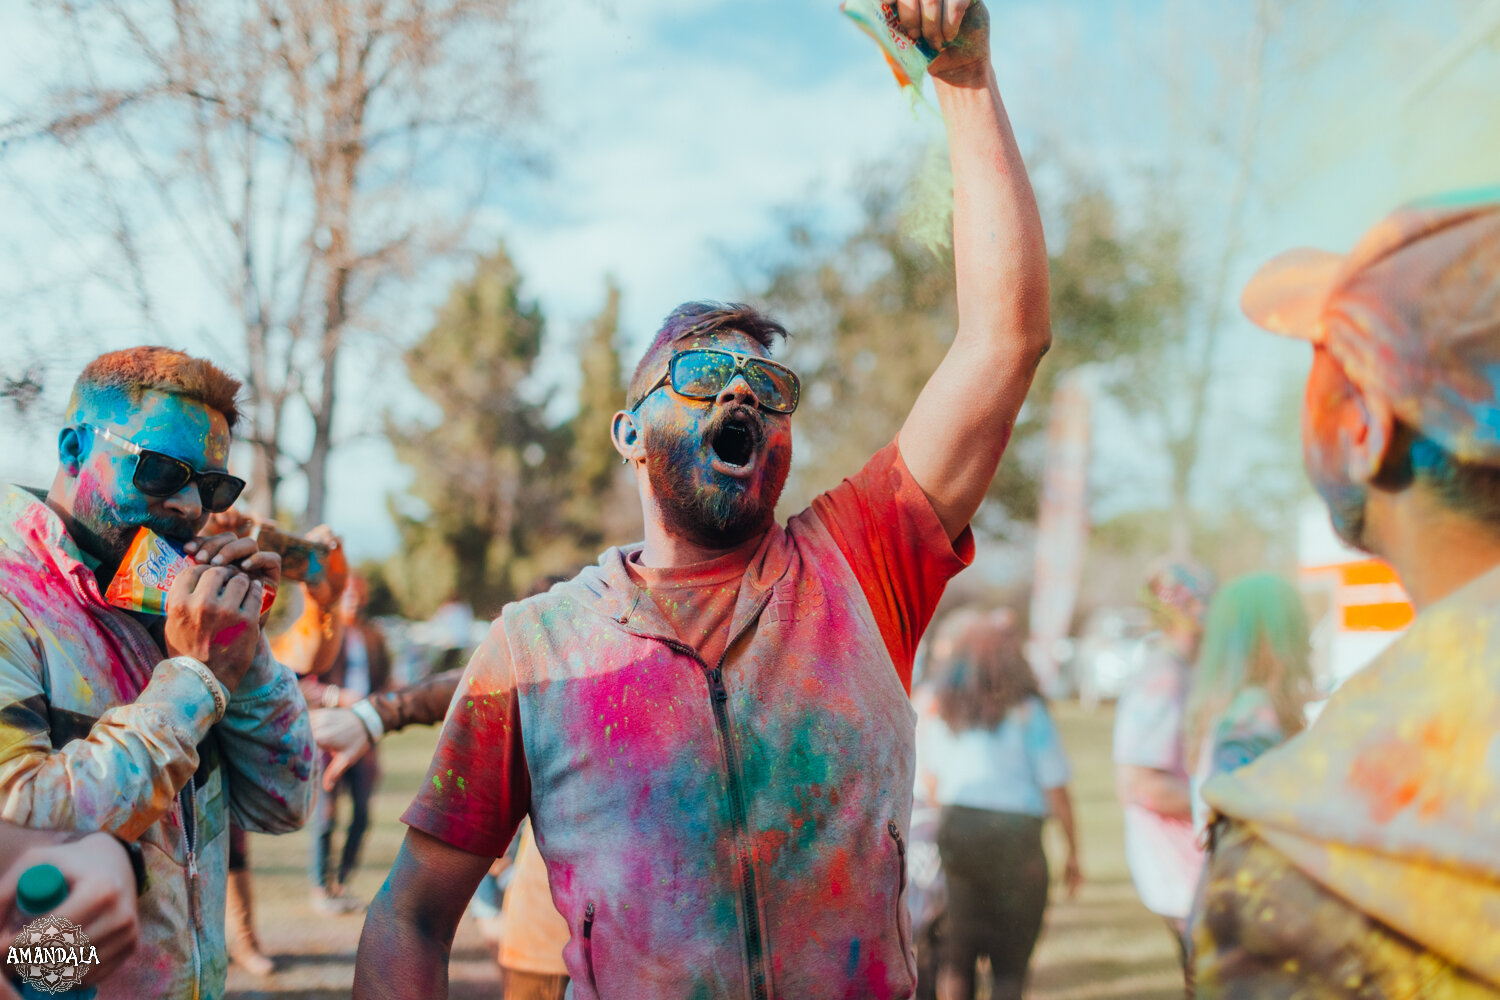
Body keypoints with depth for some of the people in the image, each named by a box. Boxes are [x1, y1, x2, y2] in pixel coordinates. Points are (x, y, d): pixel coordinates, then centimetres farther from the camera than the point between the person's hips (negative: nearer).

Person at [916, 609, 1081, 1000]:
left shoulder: (939, 718, 5)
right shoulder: (1027, 712, -7)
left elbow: (932, 783, 10)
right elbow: (1055, 790, -6)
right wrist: (1072, 853, 4)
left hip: (955, 828, 4)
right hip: (1015, 835, -4)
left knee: (957, 953, 14)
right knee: (1011, 958, 7)